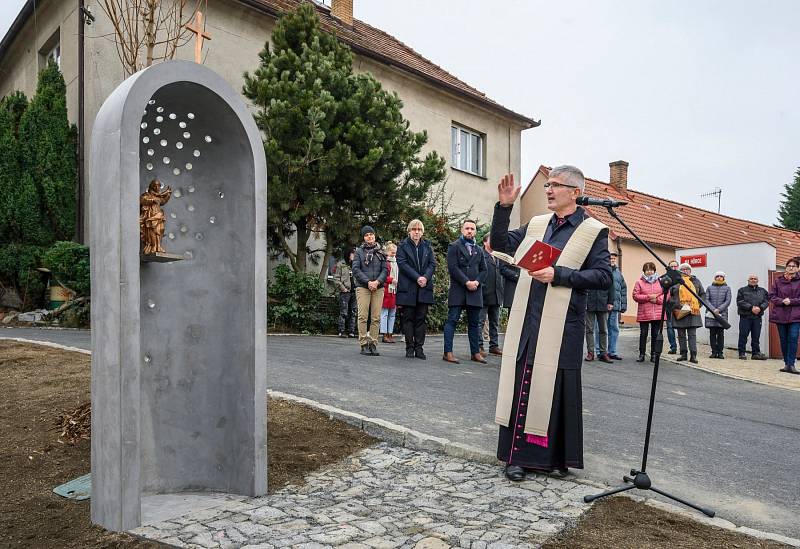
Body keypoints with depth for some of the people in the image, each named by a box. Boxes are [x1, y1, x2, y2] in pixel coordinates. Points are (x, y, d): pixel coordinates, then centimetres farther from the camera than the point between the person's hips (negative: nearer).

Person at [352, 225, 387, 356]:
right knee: (363, 316, -7)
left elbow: (385, 269, 7)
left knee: (376, 318, -1)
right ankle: (364, 345, -3)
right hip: (363, 287, -2)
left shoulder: (381, 252, 13)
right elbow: (355, 269, -2)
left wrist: (377, 281, -10)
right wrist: (368, 282, -12)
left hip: (378, 288, 2)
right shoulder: (359, 251, 7)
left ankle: (373, 344, 4)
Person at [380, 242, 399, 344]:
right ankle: (384, 335, 1)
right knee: (384, 313, -2)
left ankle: (390, 334, 13)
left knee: (392, 314, 8)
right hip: (386, 290, -7)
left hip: (395, 291, 7)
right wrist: (391, 280, -18)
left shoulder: (396, 262, 17)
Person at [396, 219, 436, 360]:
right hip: (407, 287, -3)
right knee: (408, 318, 1)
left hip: (424, 287, 3)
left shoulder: (427, 246, 14)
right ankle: (409, 348, 6)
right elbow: (402, 263, -7)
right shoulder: (403, 246, 5)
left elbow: (433, 264, 7)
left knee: (421, 318, 2)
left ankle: (419, 348, 6)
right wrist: (417, 277, -15)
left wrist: (426, 277, -11)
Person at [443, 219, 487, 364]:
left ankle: (475, 352, 13)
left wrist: (477, 282, -5)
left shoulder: (478, 250, 19)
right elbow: (452, 267, -8)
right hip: (457, 290, -5)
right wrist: (466, 282, -14)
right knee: (452, 320, -6)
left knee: (474, 323, 7)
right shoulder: (454, 246, 3)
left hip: (475, 291, 5)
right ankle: (448, 352, -6)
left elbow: (484, 270, 15)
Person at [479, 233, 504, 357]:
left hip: (496, 295, 7)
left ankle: (494, 346, 18)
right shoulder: (480, 254, -5)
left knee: (495, 322, 11)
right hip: (484, 295, -7)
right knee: (480, 321, -3)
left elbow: (501, 272, 19)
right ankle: (479, 346, 2)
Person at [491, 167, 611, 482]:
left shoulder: (593, 231, 0)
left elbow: (603, 276, -7)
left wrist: (558, 275, -16)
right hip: (526, 322, 4)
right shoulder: (536, 225, 14)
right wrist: (504, 206, 4)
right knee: (521, 383, 5)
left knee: (556, 387, 2)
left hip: (562, 326, -4)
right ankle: (519, 455, 15)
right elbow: (500, 243, 15)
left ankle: (556, 458, 19)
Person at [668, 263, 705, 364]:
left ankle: (693, 355, -1)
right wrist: (675, 305, -10)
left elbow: (703, 294, 15)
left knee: (692, 334, -2)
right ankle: (683, 354, 14)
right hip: (679, 312, 0)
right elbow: (668, 295, 1)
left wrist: (698, 304, 1)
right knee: (681, 335, 6)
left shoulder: (695, 281, 11)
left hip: (693, 312, 0)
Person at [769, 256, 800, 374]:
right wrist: (782, 301, -12)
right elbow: (772, 296, 4)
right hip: (780, 315, 2)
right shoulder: (778, 281, 7)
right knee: (783, 340, 8)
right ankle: (786, 363, 17)